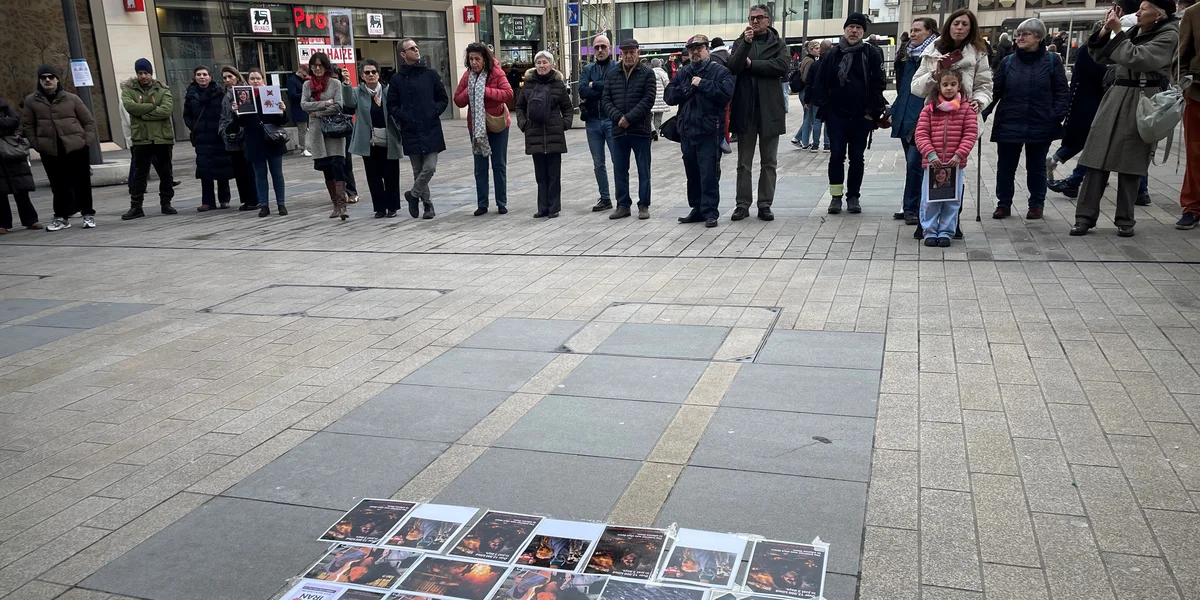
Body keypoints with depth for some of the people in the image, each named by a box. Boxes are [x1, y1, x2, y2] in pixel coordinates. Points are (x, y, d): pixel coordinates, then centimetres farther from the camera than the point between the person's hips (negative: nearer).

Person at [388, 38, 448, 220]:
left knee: (430, 167, -10)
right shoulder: (397, 79, 4)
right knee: (418, 170, 7)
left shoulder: (430, 74, 4)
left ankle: (413, 195, 12)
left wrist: (434, 112, -7)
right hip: (410, 131, 1)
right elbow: (391, 106, 8)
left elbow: (443, 99, 8)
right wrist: (402, 117, -8)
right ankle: (427, 204, 20)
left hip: (431, 130, -1)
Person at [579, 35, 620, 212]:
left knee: (618, 161, -1)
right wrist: (605, 89, -13)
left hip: (612, 120, -4)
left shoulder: (618, 68, 0)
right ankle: (605, 198, 21)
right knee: (598, 164, 11)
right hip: (592, 121, 4)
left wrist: (594, 85, -11)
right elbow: (583, 91, -6)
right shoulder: (587, 69, 11)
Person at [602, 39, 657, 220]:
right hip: (618, 130, 4)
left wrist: (629, 118, -16)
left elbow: (648, 99, -9)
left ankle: (643, 205, 11)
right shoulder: (612, 75, 11)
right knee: (620, 170, 7)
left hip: (640, 130, -4)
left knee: (643, 170, 3)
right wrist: (618, 117, -12)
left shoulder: (647, 74, 0)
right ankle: (623, 205, 16)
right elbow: (606, 100, 5)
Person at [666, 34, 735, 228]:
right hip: (687, 131, 6)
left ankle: (710, 211, -1)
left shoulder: (720, 71, -2)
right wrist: (688, 89, -9)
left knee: (709, 173, -6)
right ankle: (697, 209, 21)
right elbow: (669, 96, 7)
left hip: (709, 131, -6)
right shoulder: (683, 73, 15)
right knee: (692, 173, 12)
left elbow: (726, 93, -18)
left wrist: (702, 84, -15)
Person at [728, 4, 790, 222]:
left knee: (769, 162, 4)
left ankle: (765, 204, 10)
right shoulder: (741, 42, 10)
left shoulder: (778, 43, 7)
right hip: (745, 107, 1)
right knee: (744, 162, 4)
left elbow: (782, 66, -11)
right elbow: (733, 67, -6)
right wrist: (746, 43, -17)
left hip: (769, 108, 0)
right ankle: (743, 204, 9)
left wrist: (751, 64, -9)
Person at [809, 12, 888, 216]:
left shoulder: (872, 54, 0)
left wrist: (872, 110, -8)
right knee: (837, 156, 2)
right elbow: (821, 82, 6)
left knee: (857, 157, 6)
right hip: (836, 115, 1)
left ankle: (853, 197, 15)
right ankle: (836, 196, 10)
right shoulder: (833, 54, 5)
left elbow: (879, 83, -2)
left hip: (861, 117, -1)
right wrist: (824, 107, -3)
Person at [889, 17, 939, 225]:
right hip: (905, 119, 7)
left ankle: (911, 208, -4)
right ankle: (910, 207, 16)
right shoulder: (910, 56, 17)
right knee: (912, 164, 11)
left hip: (923, 120, -7)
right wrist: (894, 112, 17)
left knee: (914, 163, -10)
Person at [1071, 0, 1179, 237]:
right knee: (1098, 158, -2)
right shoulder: (1134, 32, 14)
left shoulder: (1168, 36, -6)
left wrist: (1117, 30, -13)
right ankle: (1085, 216, 0)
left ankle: (1125, 220, 10)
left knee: (1129, 163, -1)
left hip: (1141, 101, -5)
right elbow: (1100, 56, 15)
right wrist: (1106, 28, 2)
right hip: (1117, 96, 5)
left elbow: (1136, 58, -19)